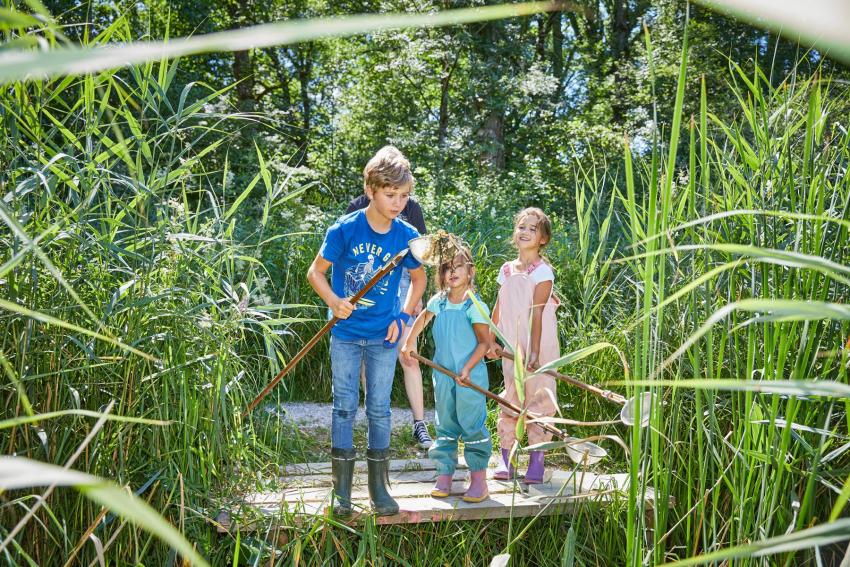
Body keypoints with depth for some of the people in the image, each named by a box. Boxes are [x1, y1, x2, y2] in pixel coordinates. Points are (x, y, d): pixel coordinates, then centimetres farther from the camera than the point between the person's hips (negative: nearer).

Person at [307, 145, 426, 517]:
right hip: (346, 333, -2)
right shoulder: (345, 230, -14)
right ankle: (342, 489, 13)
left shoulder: (407, 236, -6)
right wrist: (334, 301, -21)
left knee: (380, 409, 9)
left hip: (383, 335, 2)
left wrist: (403, 316, 0)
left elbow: (418, 279, 11)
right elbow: (316, 271, -4)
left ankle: (378, 487, 19)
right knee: (344, 406, 4)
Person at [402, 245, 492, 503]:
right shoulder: (437, 302, 4)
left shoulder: (474, 306, -11)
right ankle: (444, 474, 18)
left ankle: (479, 478, 8)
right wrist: (410, 342, 24)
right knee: (445, 425, 11)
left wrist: (467, 368, -19)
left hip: (471, 376, -5)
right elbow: (422, 318, 26)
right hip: (443, 374, 5)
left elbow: (484, 342, -10)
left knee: (472, 424, -1)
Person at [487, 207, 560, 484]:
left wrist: (535, 353, -19)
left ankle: (536, 461, 6)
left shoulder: (542, 271, -9)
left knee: (538, 398, -1)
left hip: (539, 347, -5)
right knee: (510, 399, 8)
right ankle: (505, 458, 15)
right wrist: (491, 341, 12)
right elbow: (498, 309, 14)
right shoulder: (507, 270, 8)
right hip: (512, 347, 5)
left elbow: (536, 314, -15)